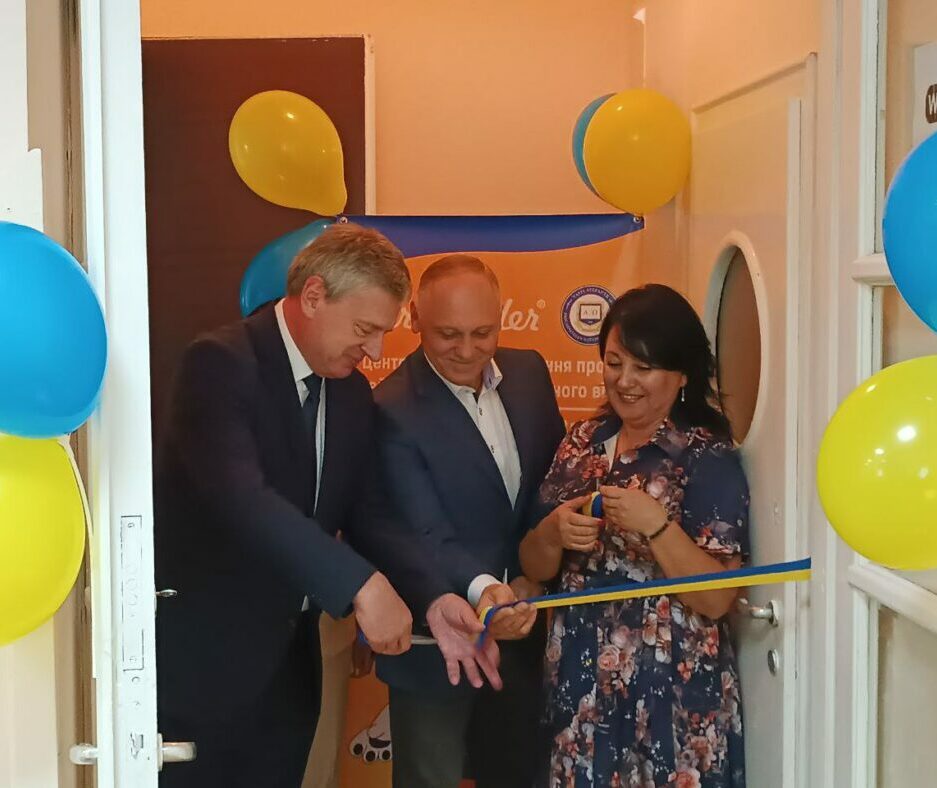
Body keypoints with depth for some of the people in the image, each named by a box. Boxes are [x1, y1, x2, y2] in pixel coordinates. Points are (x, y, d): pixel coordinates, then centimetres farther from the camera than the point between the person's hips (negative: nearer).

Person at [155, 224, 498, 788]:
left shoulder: (354, 393, 8)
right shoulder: (221, 363, -17)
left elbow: (366, 515, 5)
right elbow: (239, 495, -30)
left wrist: (431, 598, -12)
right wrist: (361, 586, -34)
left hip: (290, 664, 7)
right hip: (205, 660, -7)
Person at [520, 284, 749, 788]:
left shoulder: (709, 459, -11)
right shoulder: (582, 441, 4)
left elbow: (716, 600, -14)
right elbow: (534, 567, 7)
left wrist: (656, 524, -25)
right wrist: (554, 533, -14)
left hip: (672, 698, -4)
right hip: (578, 687, 5)